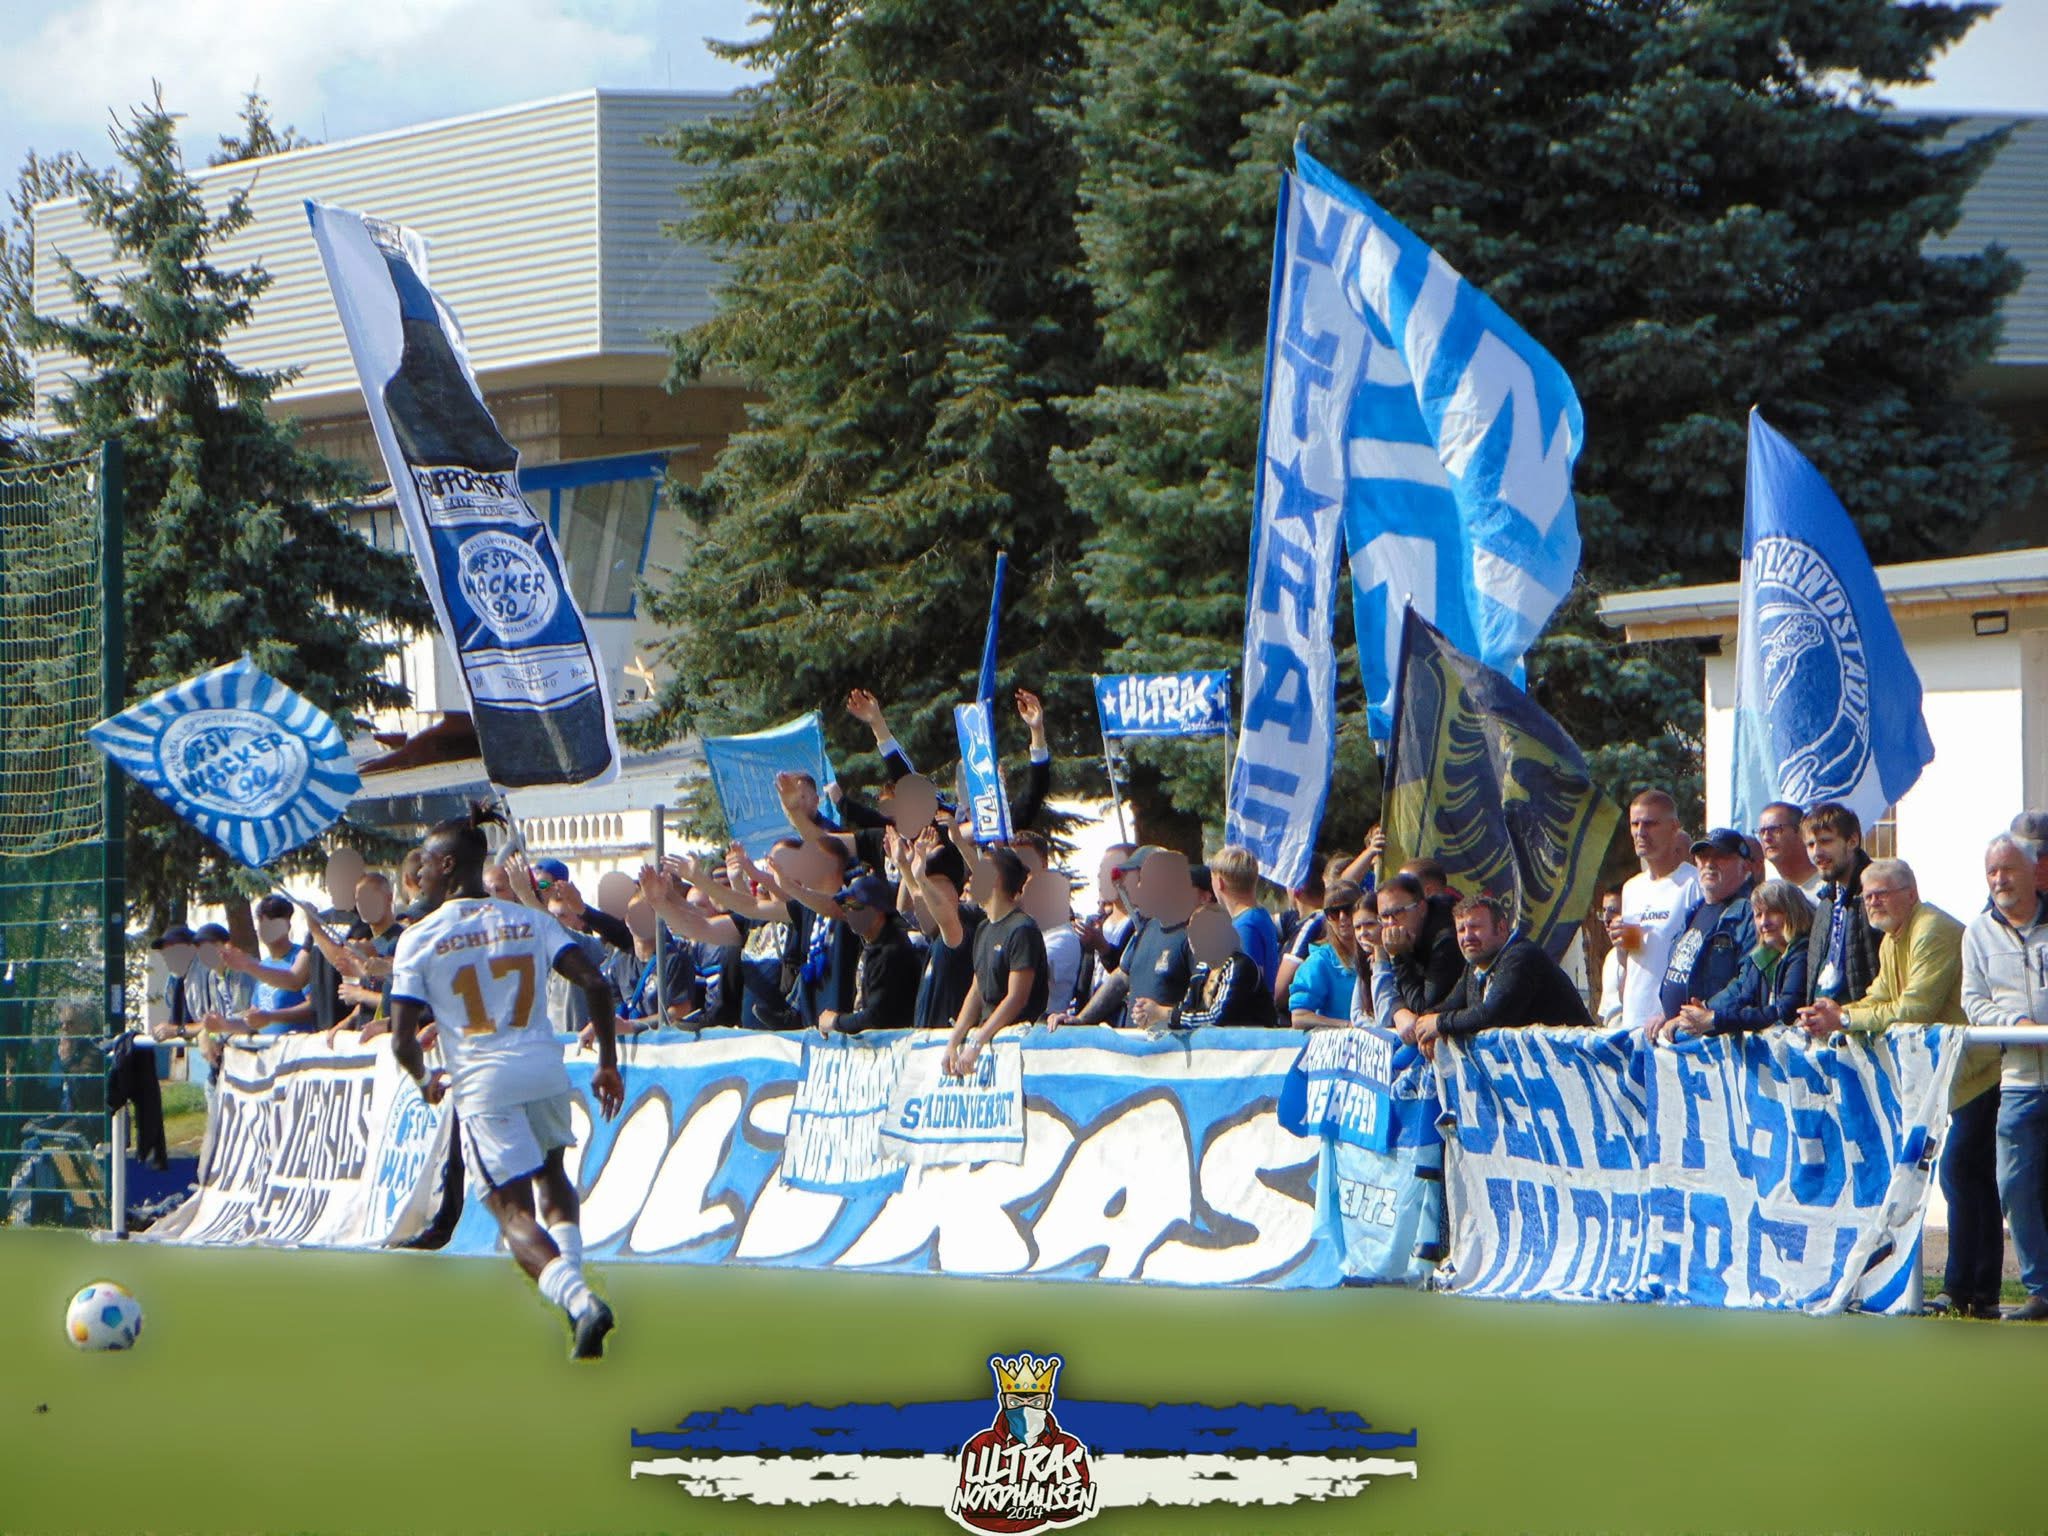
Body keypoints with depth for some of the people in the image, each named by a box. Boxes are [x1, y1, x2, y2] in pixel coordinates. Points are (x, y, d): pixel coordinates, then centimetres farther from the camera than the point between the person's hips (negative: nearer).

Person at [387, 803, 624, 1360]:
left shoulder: (419, 938, -1)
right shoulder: (530, 921, 8)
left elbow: (403, 1040, -4)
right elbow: (596, 985, -3)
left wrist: (426, 1080, 17)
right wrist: (608, 1065, 8)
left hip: (483, 1084, -4)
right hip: (545, 1070, 4)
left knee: (512, 1208, 1)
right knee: (550, 1173, 30)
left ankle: (578, 1300, -22)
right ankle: (570, 1281, 14)